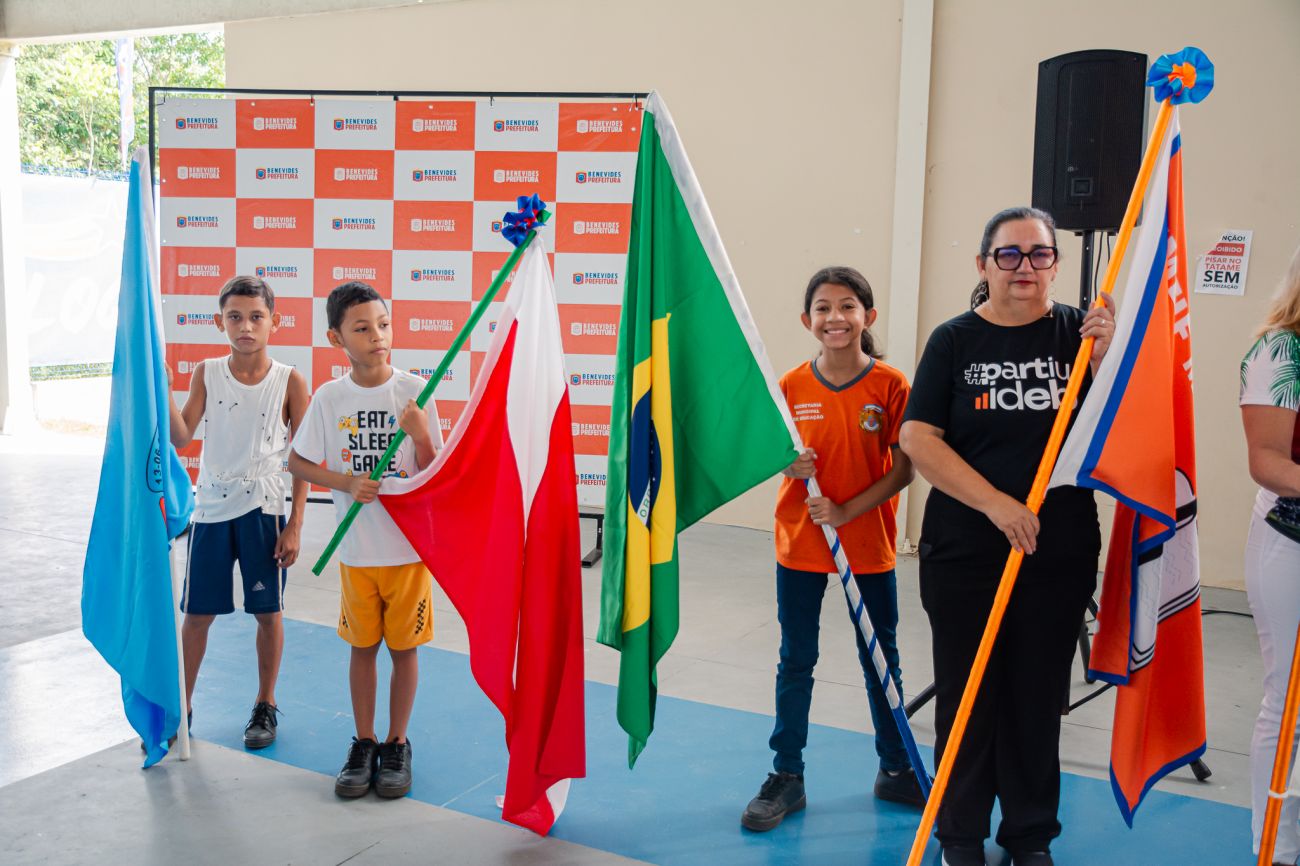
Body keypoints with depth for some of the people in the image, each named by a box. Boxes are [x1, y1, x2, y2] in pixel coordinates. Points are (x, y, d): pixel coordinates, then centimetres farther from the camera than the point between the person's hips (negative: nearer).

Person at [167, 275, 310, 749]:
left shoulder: (290, 382, -5)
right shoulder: (206, 373, 1)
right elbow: (181, 438, -9)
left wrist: (295, 525, -6)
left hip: (264, 511, -1)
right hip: (212, 509, 2)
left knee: (268, 611, 8)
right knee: (197, 613, 9)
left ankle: (265, 705, 26)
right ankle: (181, 707, 26)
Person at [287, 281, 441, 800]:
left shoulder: (414, 391, -7)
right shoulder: (329, 397, -2)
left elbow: (432, 475, -4)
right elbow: (297, 463, 5)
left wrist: (420, 435, -23)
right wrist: (346, 483, -10)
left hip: (409, 544, -1)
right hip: (357, 548, 2)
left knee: (404, 647, 9)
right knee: (362, 646, 13)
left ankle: (397, 744, 26)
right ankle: (363, 744, 29)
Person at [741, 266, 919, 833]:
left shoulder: (890, 386, -9)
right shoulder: (791, 386, -4)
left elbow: (903, 470, -9)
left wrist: (846, 511, -18)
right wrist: (790, 466, -18)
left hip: (869, 544, -1)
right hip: (800, 542, 1)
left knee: (881, 658, 14)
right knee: (796, 661, 9)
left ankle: (896, 770, 33)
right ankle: (786, 777, 22)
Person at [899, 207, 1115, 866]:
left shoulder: (1078, 331, 2)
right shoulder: (955, 340, -1)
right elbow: (918, 439, -9)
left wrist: (1106, 358, -15)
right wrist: (998, 504, -16)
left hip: (1059, 554, 1)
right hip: (964, 555, -1)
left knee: (1040, 699, 12)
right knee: (966, 697, 8)